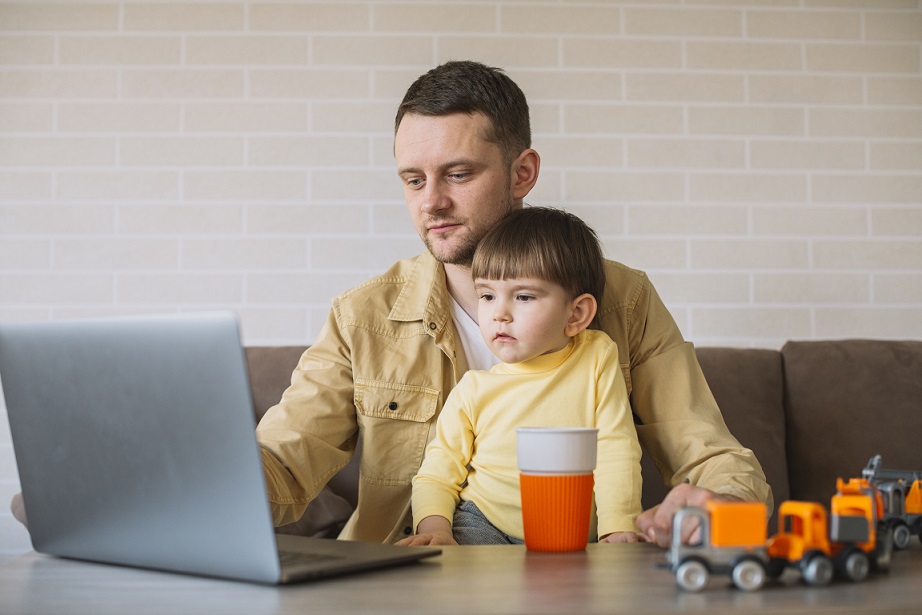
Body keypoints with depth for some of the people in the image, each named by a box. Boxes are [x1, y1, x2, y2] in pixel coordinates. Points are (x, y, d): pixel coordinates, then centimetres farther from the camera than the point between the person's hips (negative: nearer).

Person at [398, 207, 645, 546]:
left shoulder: (598, 357, -1)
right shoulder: (473, 389, 0)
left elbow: (616, 453, -2)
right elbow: (437, 473, 4)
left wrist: (619, 531, -13)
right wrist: (435, 528, -15)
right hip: (483, 526, -1)